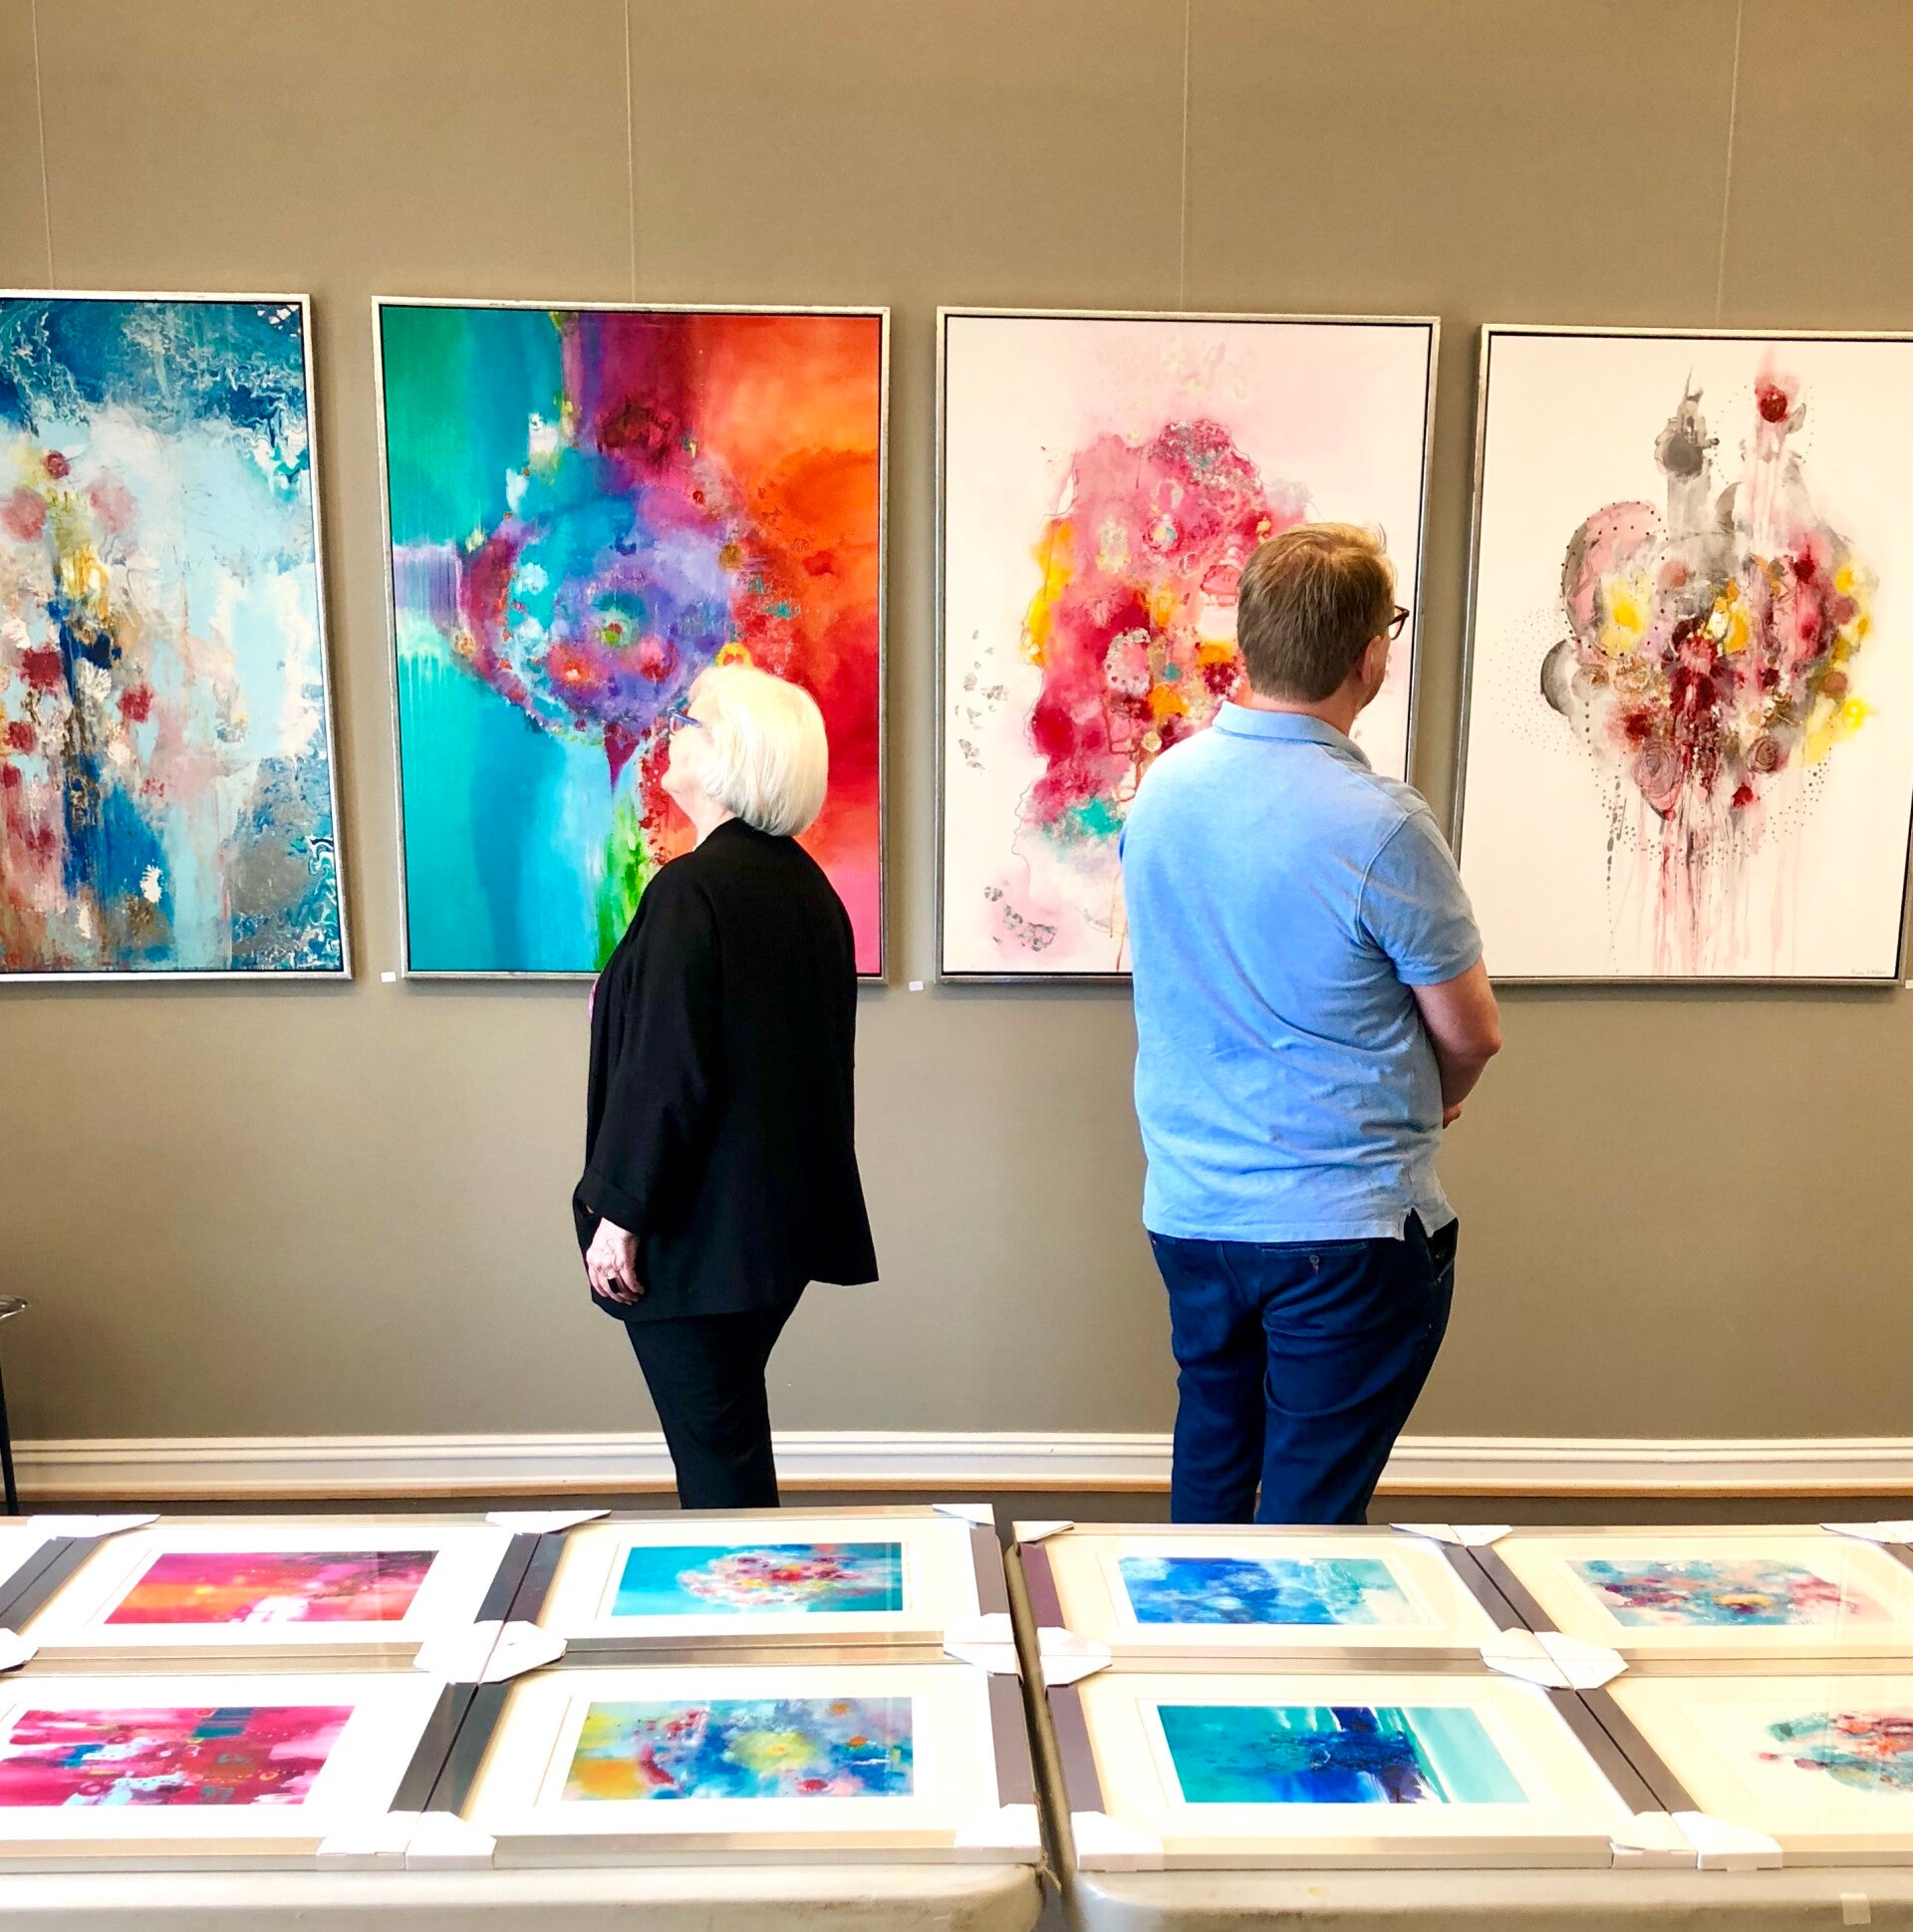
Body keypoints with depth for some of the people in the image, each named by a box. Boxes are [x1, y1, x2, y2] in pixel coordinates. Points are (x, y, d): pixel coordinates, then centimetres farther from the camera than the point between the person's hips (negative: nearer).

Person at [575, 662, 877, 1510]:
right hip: (787, 1215, 9)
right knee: (733, 1432, 21)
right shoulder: (808, 886, 7)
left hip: (700, 1228, -8)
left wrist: (619, 1215, -14)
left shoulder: (692, 891, -18)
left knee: (713, 1449, 3)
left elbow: (664, 1073, -21)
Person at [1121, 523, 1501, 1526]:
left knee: (1207, 1477, 21)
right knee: (1309, 1515, 6)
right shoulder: (1380, 823, -19)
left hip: (1187, 1209, 6)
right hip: (1344, 1225, -6)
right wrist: (1431, 1101, 12)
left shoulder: (1160, 786, -1)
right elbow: (1470, 1032, -7)